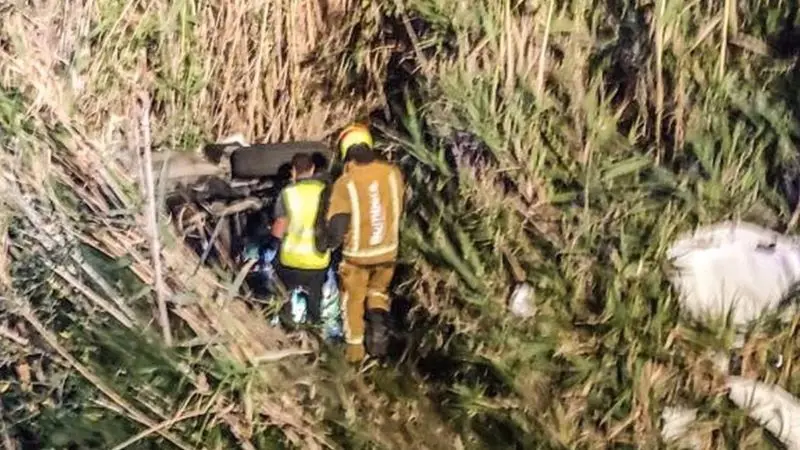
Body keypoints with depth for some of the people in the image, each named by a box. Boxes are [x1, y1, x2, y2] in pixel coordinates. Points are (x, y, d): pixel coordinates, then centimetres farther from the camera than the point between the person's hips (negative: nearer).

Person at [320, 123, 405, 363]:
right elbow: (398, 207, 2)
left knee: (353, 299, 19)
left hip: (357, 253, -3)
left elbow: (336, 226, -18)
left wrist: (330, 243, 2)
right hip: (387, 250, 3)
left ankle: (355, 348, 28)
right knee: (378, 290, 28)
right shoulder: (393, 172, -12)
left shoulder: (345, 183, -21)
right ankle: (378, 317, 2)